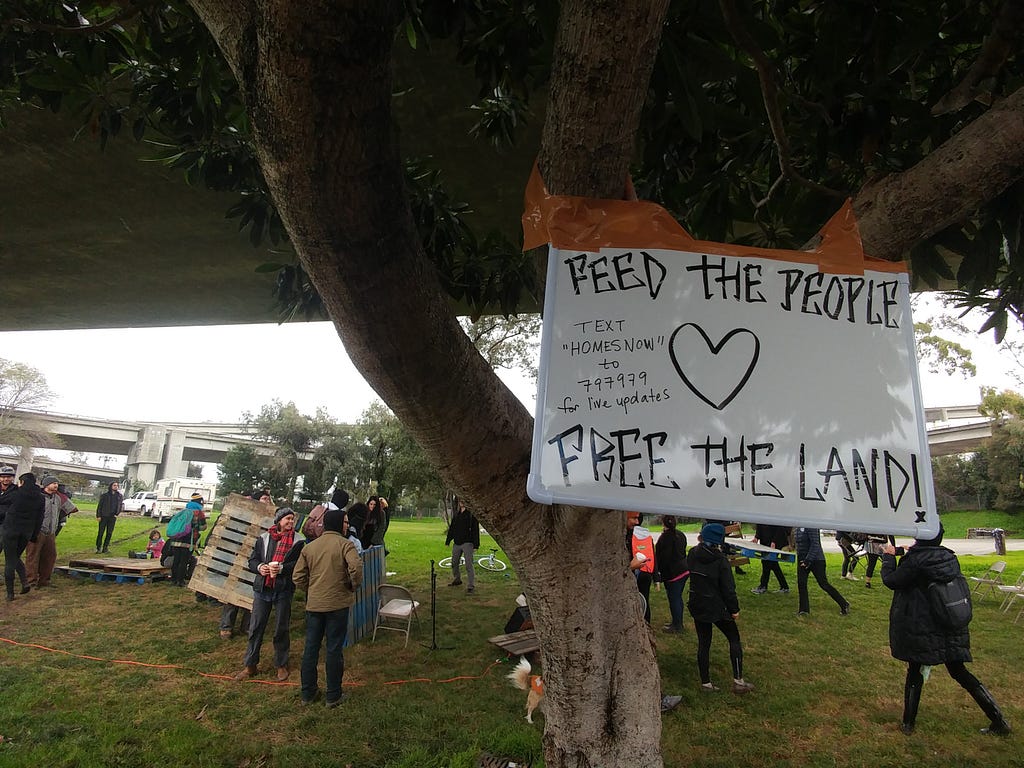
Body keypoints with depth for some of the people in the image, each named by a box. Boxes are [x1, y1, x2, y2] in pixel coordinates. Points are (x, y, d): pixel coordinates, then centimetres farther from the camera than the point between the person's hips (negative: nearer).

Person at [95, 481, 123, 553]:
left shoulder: (119, 496, 6)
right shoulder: (104, 495, -3)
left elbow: (121, 506, 15)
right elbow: (99, 506, -1)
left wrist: (117, 514, 4)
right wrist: (98, 515, -7)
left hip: (112, 517, 3)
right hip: (104, 517, -3)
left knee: (109, 533, 5)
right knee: (101, 532, -1)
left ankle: (105, 547, 13)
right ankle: (98, 548, 6)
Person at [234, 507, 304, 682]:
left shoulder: (297, 541, -1)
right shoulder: (263, 538, 7)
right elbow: (252, 560, 8)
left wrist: (281, 568, -22)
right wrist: (259, 567, -12)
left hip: (283, 590, -2)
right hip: (262, 588, 2)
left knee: (281, 629, 9)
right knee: (255, 628, 8)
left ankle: (282, 665, 23)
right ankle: (250, 665, 22)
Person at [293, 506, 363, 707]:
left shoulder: (309, 547, 5)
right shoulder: (345, 544, -12)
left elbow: (298, 576, 5)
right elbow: (356, 567, -27)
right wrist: (354, 586, -10)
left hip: (313, 605, 5)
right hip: (338, 604, -5)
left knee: (311, 647, 15)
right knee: (334, 649, 5)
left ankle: (308, 692, 26)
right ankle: (333, 696, 15)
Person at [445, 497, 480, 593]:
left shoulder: (471, 514, -6)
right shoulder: (456, 515, 13)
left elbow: (475, 531, -9)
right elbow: (451, 529, 20)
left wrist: (476, 545, -13)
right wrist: (448, 541, 17)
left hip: (467, 543, -7)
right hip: (457, 543, 7)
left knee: (468, 565, -10)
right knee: (454, 563, 17)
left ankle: (471, 585, -6)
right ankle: (457, 579, 37)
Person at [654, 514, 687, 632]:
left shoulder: (664, 537, -19)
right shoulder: (680, 534, 6)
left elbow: (663, 557, -17)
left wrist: (658, 570, -5)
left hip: (672, 573, -8)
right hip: (684, 570, 8)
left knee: (674, 599, 2)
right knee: (678, 597, 19)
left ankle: (677, 625, 11)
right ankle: (678, 622, 29)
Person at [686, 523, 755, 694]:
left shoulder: (692, 554, -5)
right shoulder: (720, 559, -19)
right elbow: (728, 587, -16)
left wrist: (700, 544, 12)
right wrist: (734, 609, -3)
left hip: (697, 606, 5)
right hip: (717, 607, -4)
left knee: (703, 643, 13)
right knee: (734, 639, 14)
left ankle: (705, 683, 18)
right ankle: (738, 681, 15)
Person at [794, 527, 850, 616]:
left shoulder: (811, 526, -20)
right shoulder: (799, 527, 6)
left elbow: (815, 544, -23)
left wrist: (808, 560, -24)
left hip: (816, 560, -8)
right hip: (802, 559, 8)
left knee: (824, 584, 2)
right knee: (801, 584, 3)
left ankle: (844, 604, 21)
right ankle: (804, 609, 12)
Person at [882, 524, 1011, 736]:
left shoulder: (916, 560, -20)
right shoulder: (949, 557, 1)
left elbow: (891, 580, -12)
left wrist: (889, 557, 1)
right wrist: (910, 554, 15)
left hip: (922, 630, -6)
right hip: (952, 630, 6)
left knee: (915, 672, 8)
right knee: (959, 672, 19)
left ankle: (908, 723, 15)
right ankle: (999, 721, 21)